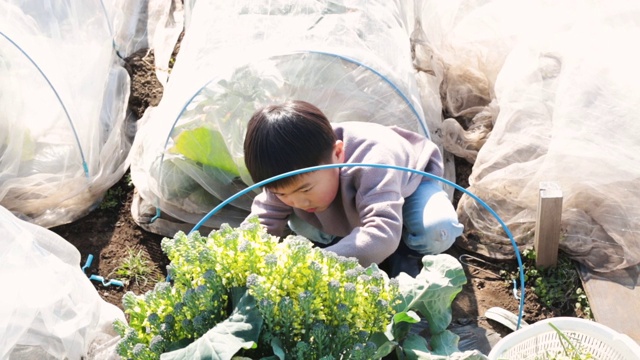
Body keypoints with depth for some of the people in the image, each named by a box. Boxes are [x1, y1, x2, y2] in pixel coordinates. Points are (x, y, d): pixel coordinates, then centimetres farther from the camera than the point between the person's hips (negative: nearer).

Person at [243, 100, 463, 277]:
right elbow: (260, 222, -21)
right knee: (296, 224, -18)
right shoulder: (292, 177, -28)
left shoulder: (373, 163, -48)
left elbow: (383, 235, -58)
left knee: (438, 230, -35)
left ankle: (407, 256, -1)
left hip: (410, 185, -4)